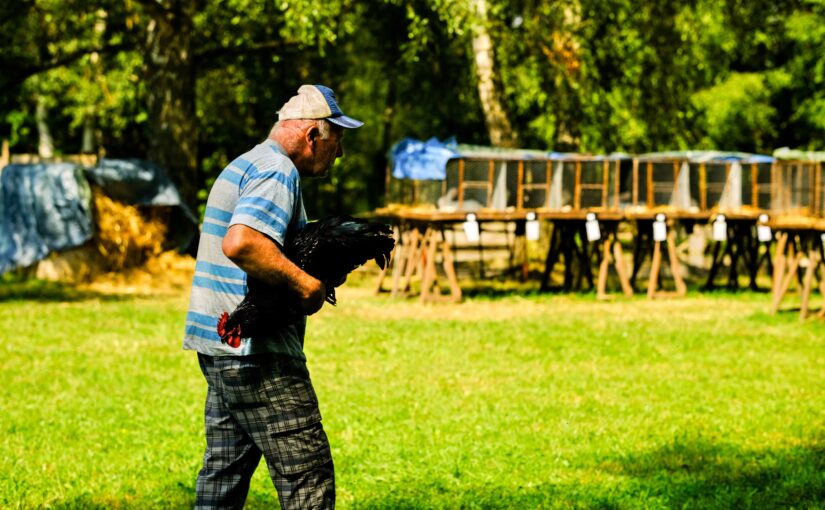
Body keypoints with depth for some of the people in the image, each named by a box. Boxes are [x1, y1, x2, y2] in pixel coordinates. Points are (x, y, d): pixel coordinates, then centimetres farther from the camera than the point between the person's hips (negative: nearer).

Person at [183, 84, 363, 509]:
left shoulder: (245, 165, 21)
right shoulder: (277, 171, -13)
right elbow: (241, 243, -29)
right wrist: (305, 284, -20)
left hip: (220, 345, 10)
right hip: (255, 352, -10)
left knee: (224, 473, 13)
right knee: (308, 474, -8)